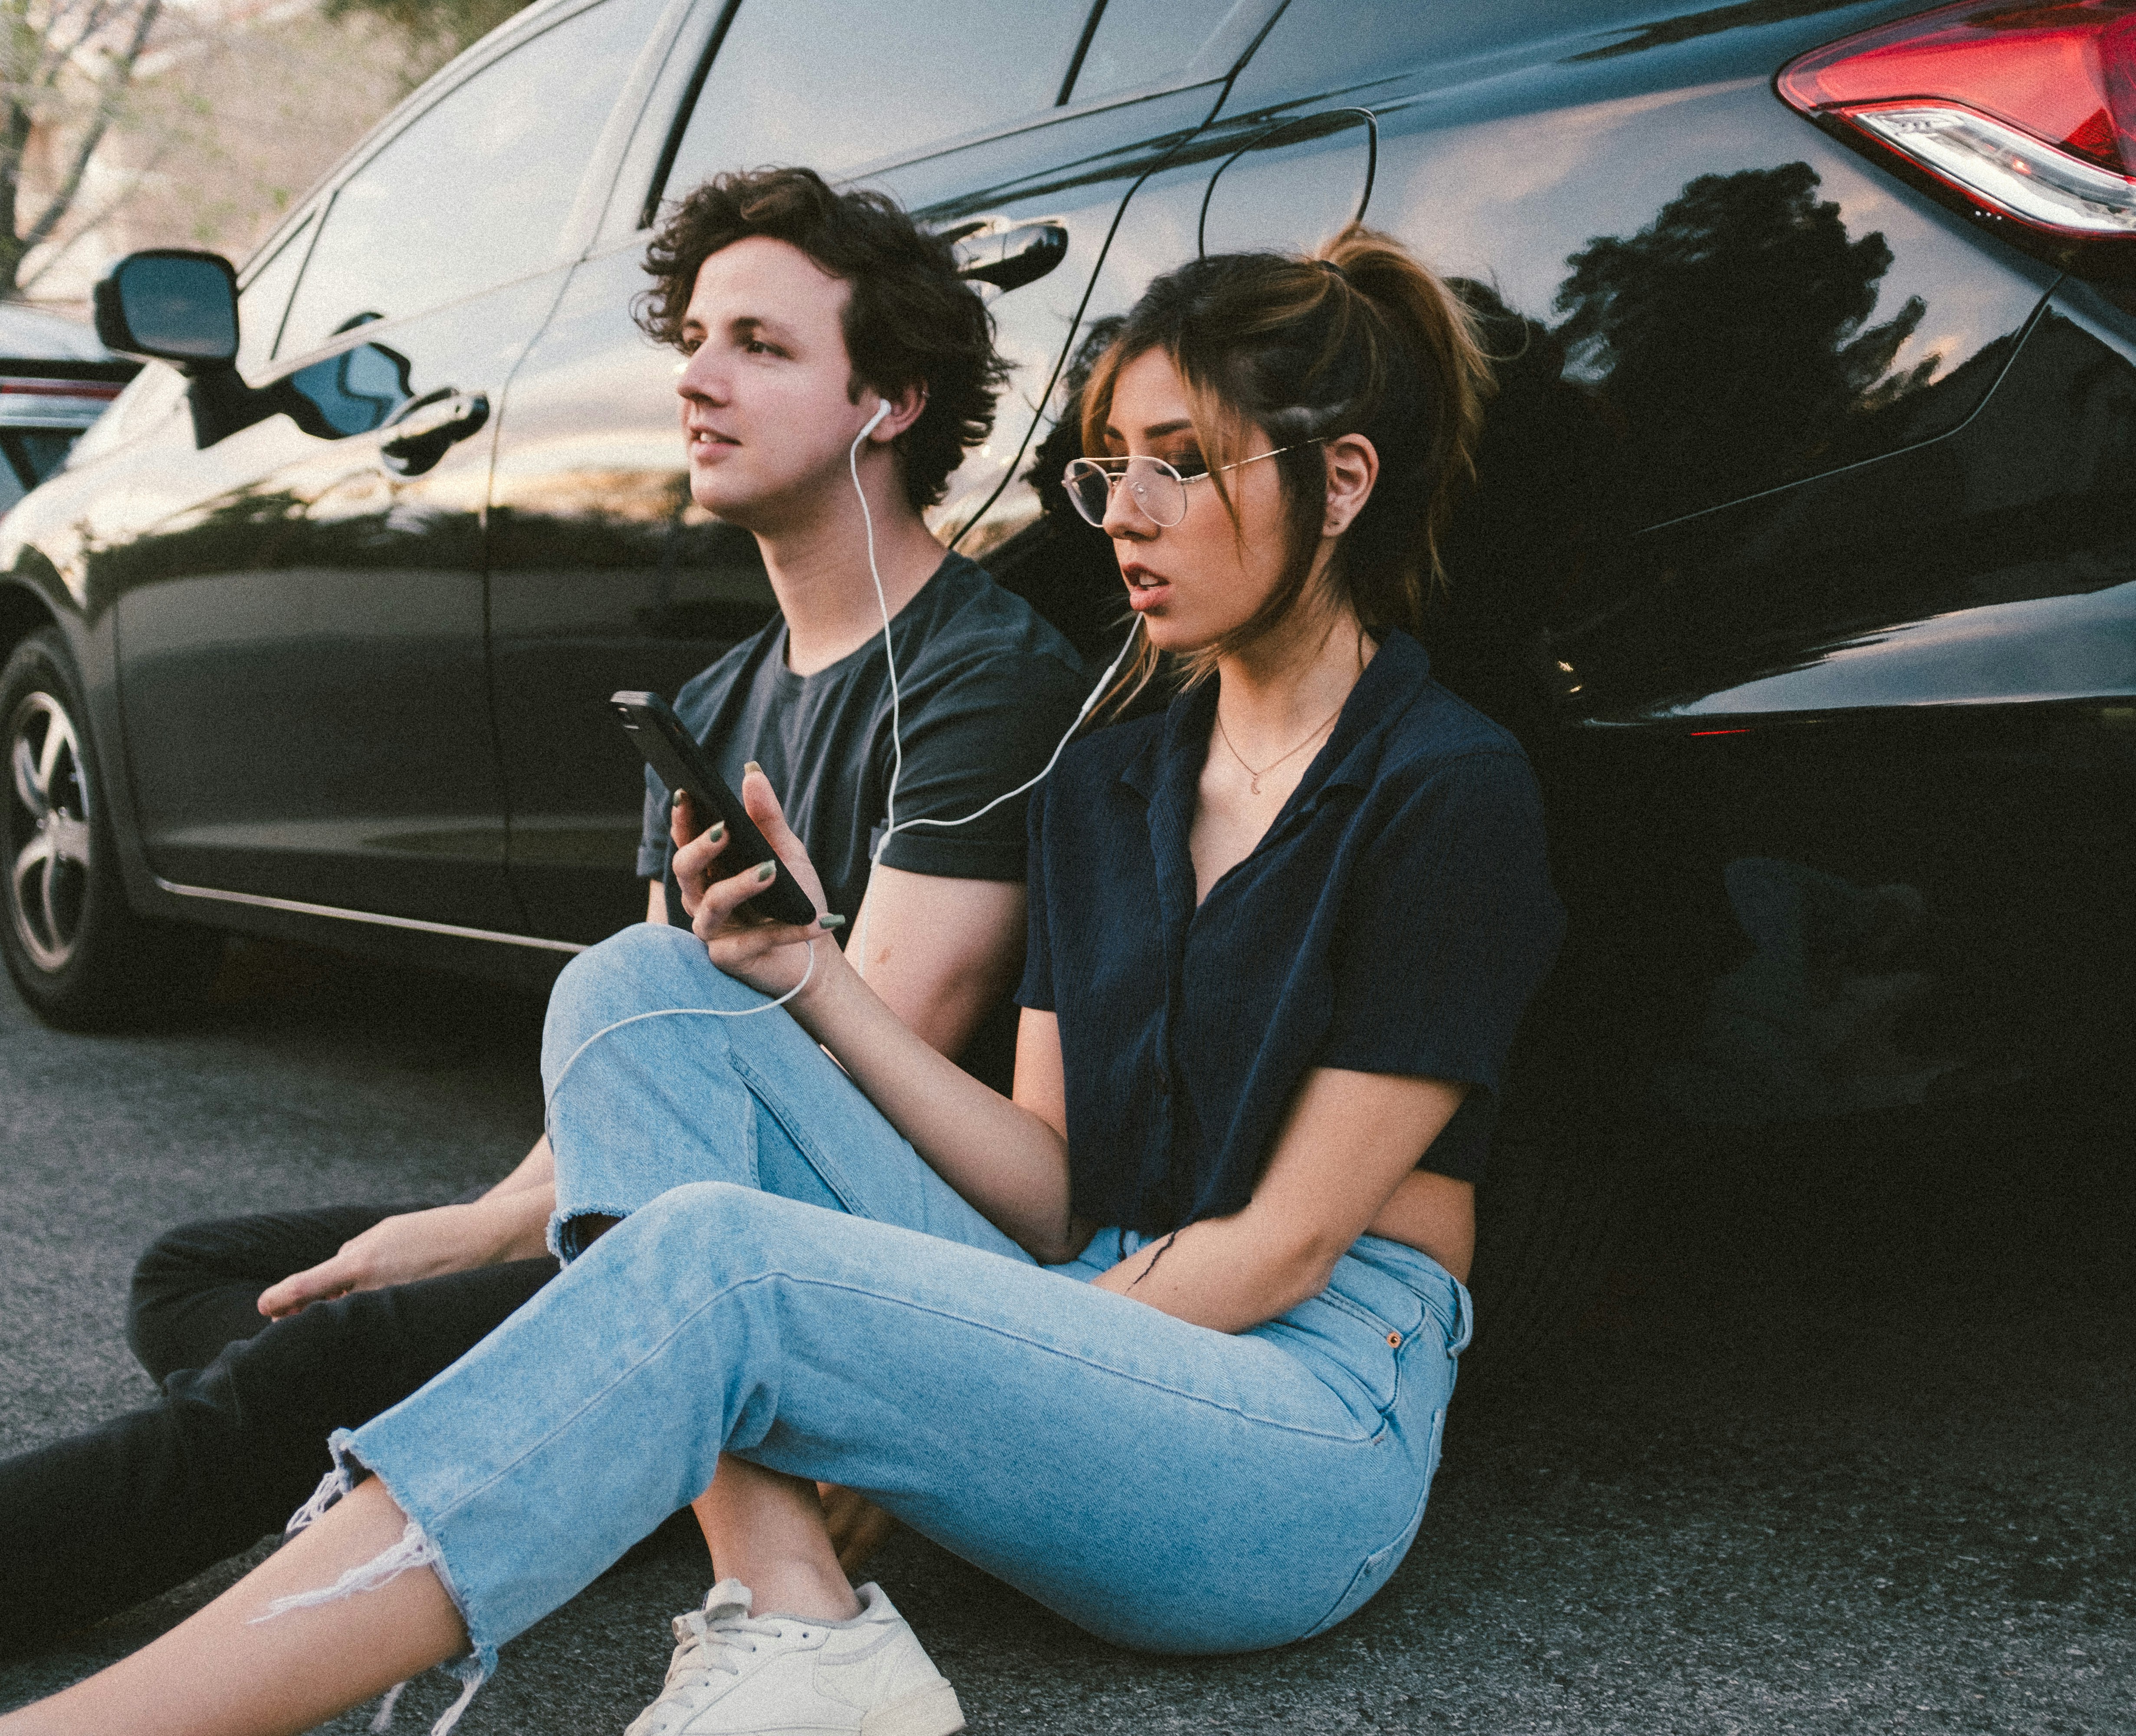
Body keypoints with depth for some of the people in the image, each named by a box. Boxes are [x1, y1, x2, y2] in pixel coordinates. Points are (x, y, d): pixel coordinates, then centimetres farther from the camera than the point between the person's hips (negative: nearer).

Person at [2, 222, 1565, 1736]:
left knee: (707, 1265, -31)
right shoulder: (1105, 787, 15)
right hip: (1093, 1337, 7)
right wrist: (813, 979, -5)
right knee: (641, 990, -10)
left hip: (1315, 1426, -7)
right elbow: (1050, 1197, 8)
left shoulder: (1450, 795, -6)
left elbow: (1284, 1245, -9)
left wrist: (967, 1390, -13)